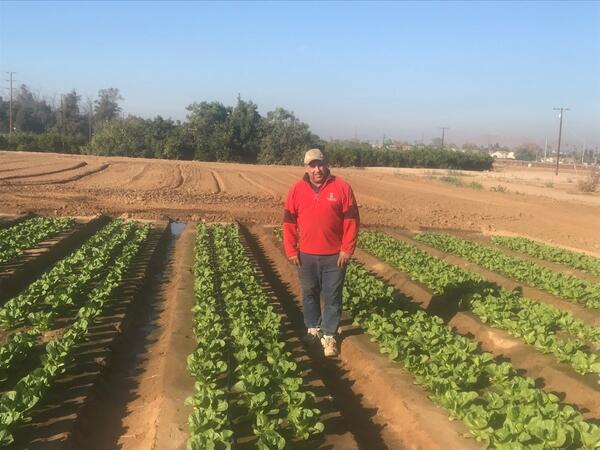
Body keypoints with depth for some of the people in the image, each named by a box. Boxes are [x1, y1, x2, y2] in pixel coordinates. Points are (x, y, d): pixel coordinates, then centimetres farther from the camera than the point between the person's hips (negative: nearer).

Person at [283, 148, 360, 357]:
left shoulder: (341, 187, -6)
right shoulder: (296, 190, 0)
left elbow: (351, 220, -6)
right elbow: (289, 222, 3)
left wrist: (347, 250, -9)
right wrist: (291, 251, -1)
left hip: (334, 256, -2)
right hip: (306, 255, 3)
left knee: (332, 297, 5)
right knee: (309, 294, 16)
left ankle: (329, 336, 15)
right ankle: (313, 328, 34)